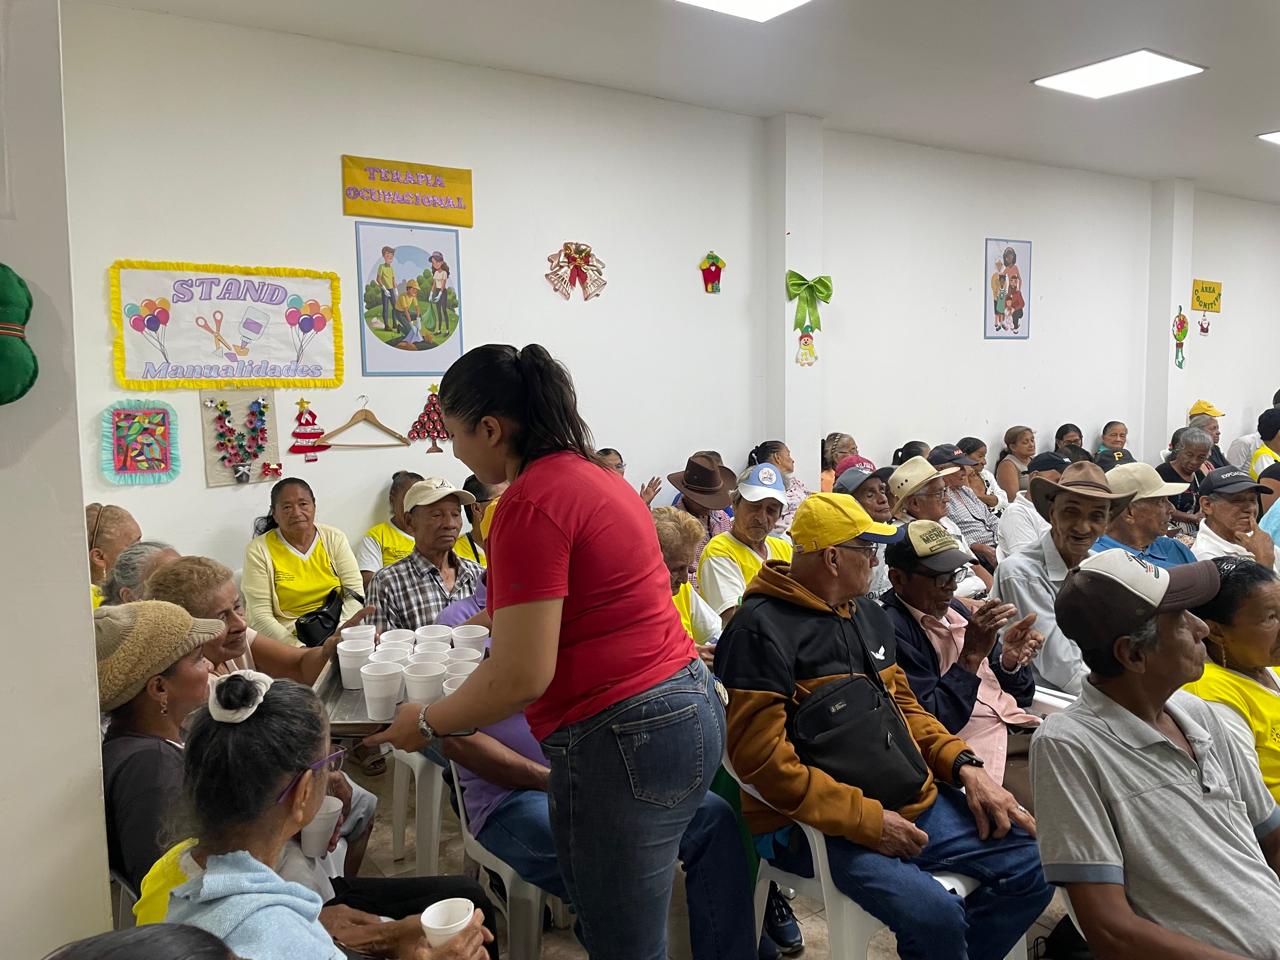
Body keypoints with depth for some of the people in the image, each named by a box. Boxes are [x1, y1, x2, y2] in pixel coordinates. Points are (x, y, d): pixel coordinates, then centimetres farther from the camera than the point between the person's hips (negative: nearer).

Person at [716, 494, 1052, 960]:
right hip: (821, 826, -8)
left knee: (1033, 867, 2)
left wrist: (966, 766, 3)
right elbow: (761, 758, -20)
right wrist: (866, 820, -20)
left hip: (914, 802, 8)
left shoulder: (869, 615, 12)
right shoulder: (761, 630, -16)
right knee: (936, 916, -27)